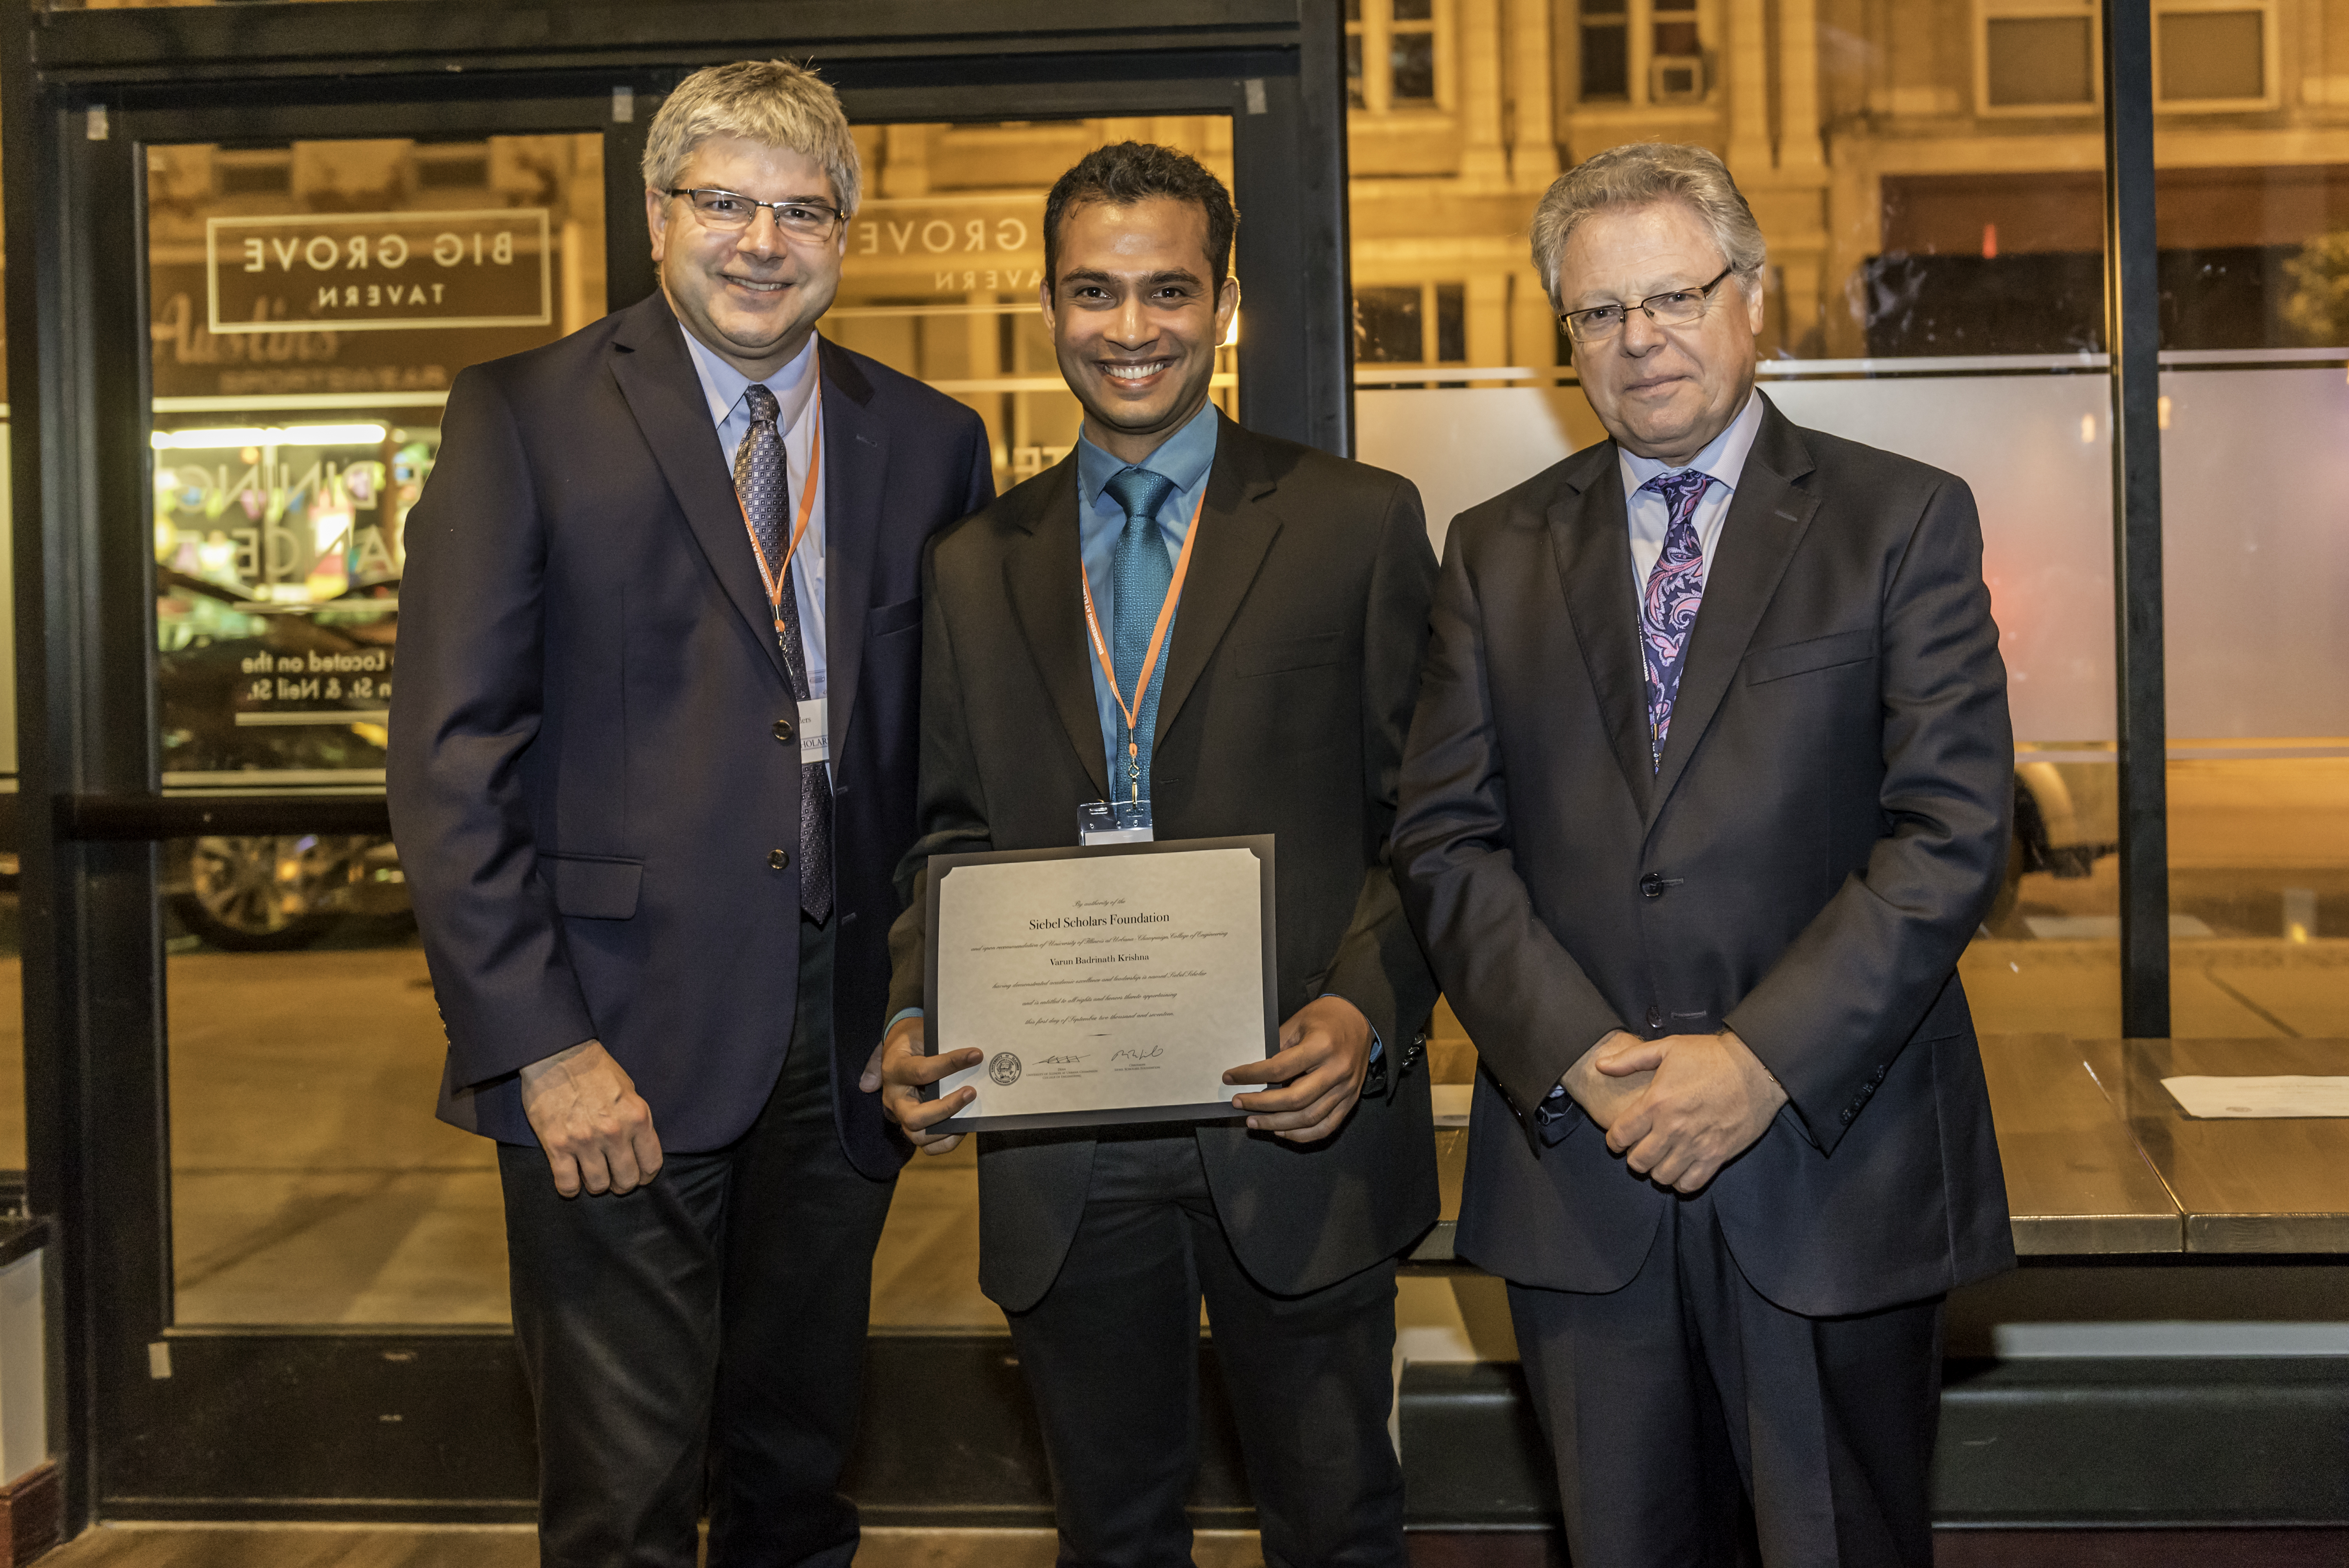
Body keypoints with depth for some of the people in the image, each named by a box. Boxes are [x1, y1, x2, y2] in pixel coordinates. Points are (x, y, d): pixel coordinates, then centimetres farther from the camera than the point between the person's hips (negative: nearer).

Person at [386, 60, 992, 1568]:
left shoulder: (931, 442, 8)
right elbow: (452, 756, -7)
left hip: (846, 1037, 4)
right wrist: (540, 1045, -14)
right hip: (620, 1047, -3)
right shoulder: (524, 416, -2)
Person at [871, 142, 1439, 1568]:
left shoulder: (1360, 524, 0)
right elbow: (950, 836, 11)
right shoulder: (977, 565, 10)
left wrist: (1369, 1010, -18)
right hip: (1063, 1153, 3)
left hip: (1296, 1124, -2)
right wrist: (914, 1020, -7)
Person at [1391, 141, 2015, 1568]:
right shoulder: (1497, 551, 9)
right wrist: (1578, 1055, -11)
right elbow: (1448, 839, 3)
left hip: (1832, 1162, -2)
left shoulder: (1905, 522, 1)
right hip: (1579, 1168, 2)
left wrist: (1763, 1061, -16)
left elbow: (1953, 832, -8)